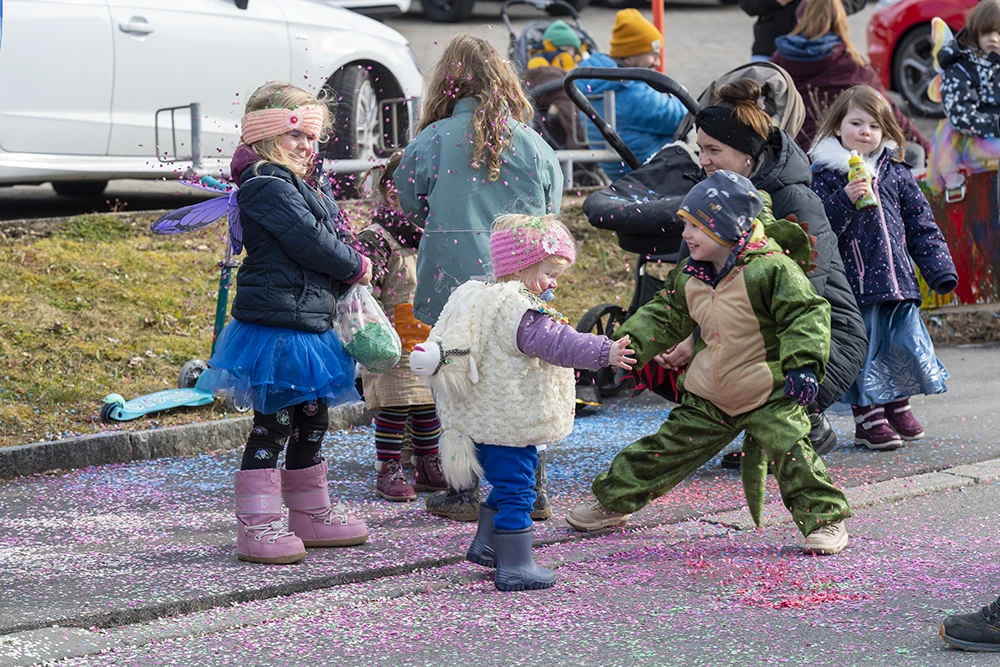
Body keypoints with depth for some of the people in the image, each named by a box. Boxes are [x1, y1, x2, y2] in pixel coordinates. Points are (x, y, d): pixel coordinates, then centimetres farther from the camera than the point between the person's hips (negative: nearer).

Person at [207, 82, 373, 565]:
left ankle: (311, 515, 28)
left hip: (309, 322, 10)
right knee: (273, 422, -8)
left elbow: (331, 233, 22)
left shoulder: (303, 185, 18)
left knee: (311, 421, 17)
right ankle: (255, 527, -5)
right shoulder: (268, 187, -15)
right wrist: (357, 269, -5)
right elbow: (312, 243, -19)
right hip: (278, 324, -10)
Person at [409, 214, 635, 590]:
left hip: (485, 419, 11)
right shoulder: (520, 309, -21)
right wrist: (605, 352, -33)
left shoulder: (481, 299, 12)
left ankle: (485, 545, 38)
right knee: (516, 491, -5)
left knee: (506, 485, 25)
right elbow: (557, 343, -29)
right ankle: (514, 567, -3)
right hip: (509, 424, -11)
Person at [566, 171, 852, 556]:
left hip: (770, 394, -6)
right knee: (667, 448, 12)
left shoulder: (770, 269, -18)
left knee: (791, 452, -20)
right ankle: (613, 500, 26)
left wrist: (803, 365, -29)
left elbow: (806, 315, -19)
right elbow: (664, 317, 17)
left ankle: (825, 520, -5)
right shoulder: (690, 278, 4)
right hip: (710, 399, 6)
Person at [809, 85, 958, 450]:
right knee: (862, 349, -1)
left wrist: (940, 269, 6)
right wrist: (845, 200, -23)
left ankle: (897, 407, 27)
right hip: (854, 283, -4)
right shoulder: (824, 176, -2)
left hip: (897, 280, 4)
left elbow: (922, 226, 12)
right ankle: (867, 418, 9)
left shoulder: (896, 174, 11)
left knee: (904, 344, 8)